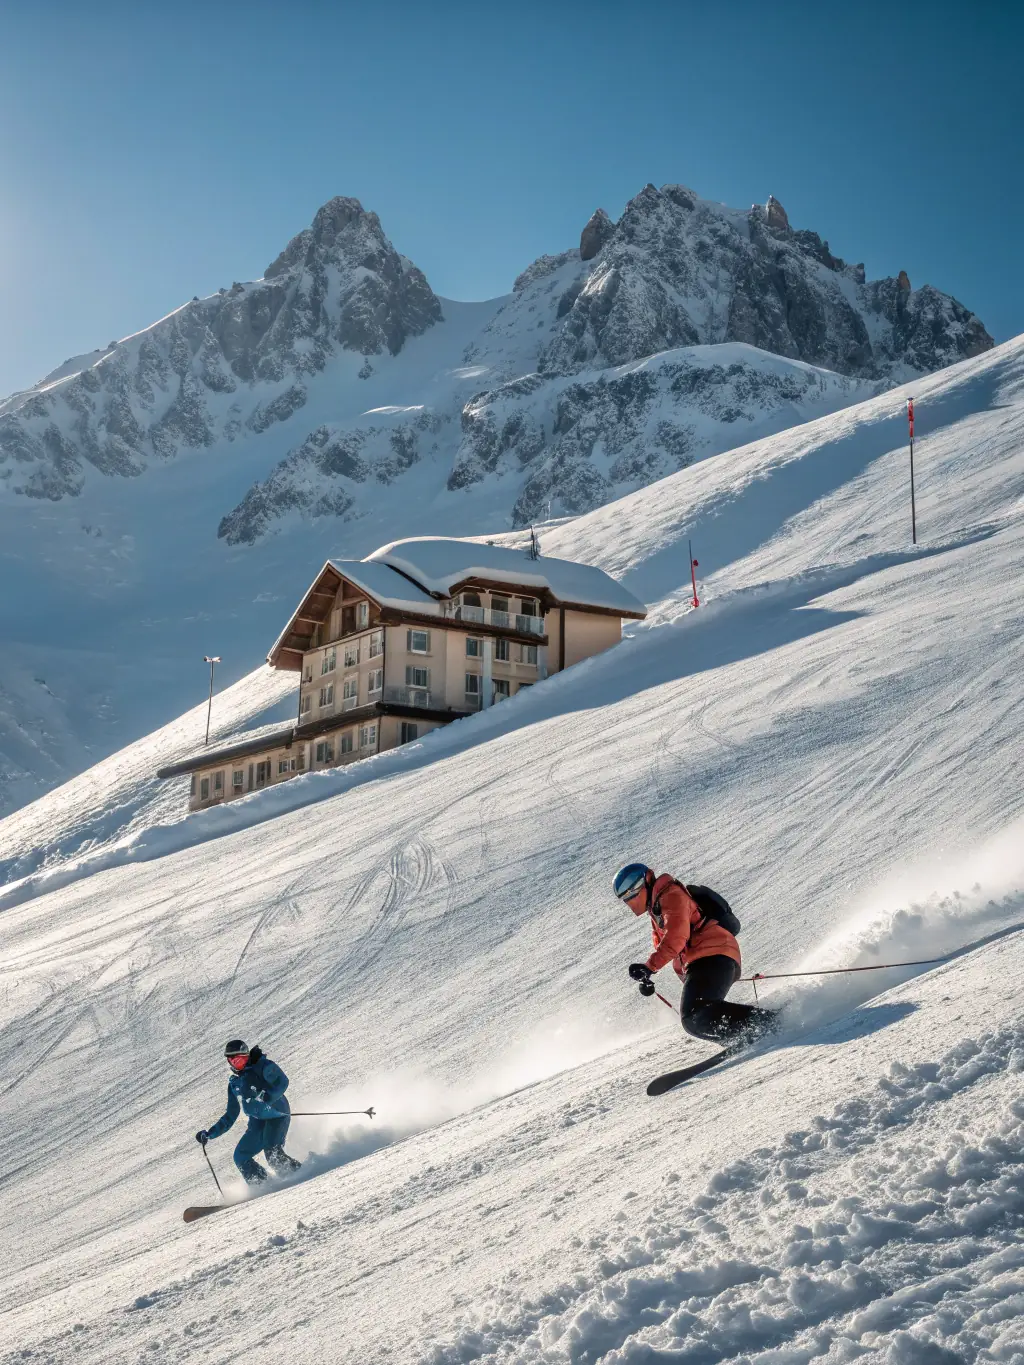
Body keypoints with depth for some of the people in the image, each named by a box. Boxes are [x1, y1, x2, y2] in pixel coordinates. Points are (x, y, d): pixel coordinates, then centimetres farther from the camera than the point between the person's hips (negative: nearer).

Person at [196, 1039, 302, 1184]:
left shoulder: (263, 1066, -5)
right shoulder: (234, 1083, 16)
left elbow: (282, 1082, -23)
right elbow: (230, 1115, 22)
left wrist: (266, 1097, -39)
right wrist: (210, 1134, 15)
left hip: (277, 1116, -8)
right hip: (257, 1123, 8)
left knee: (272, 1153, -26)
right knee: (240, 1157, -3)